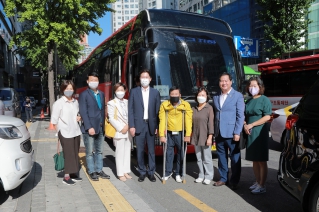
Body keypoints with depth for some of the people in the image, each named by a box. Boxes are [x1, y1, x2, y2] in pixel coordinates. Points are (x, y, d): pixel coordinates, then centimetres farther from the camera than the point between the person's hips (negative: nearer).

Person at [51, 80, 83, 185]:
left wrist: (78, 117, 3)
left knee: (75, 154, 11)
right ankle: (66, 177, 6)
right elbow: (54, 120, -6)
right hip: (65, 133, -6)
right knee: (68, 154, -4)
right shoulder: (58, 103, -7)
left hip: (76, 132, 6)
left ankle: (73, 174, 23)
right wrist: (59, 132, -6)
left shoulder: (75, 102, 8)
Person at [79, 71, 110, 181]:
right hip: (89, 128, -5)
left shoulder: (101, 94, 13)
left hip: (100, 128, 6)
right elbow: (83, 113, -12)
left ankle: (99, 170, 23)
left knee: (99, 151, 12)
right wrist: (89, 127, -17)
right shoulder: (84, 95, -6)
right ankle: (91, 172, 17)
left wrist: (103, 125, 8)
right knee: (90, 152, 5)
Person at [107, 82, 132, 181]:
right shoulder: (111, 103, -2)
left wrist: (128, 126, -7)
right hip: (119, 132, -5)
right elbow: (111, 119, -7)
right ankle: (120, 173, 7)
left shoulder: (127, 102, 11)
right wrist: (121, 128, -13)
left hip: (128, 131, 5)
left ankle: (126, 171, 20)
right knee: (120, 153, -1)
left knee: (127, 152, 10)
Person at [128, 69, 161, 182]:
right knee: (140, 150, 6)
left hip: (151, 125, 1)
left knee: (151, 150, 7)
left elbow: (158, 111, 4)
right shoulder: (134, 91, 4)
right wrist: (131, 126, -6)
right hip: (138, 125, -1)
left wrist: (157, 126, -2)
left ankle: (151, 172, 19)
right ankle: (142, 172, 20)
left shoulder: (155, 92, 6)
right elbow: (130, 110, 1)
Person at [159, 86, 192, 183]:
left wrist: (188, 135, -17)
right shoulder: (164, 105, -4)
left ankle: (179, 174, 21)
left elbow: (188, 120, -10)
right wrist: (162, 135, -13)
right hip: (169, 133, 1)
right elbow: (162, 120, -8)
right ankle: (168, 172, 26)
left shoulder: (186, 105, -6)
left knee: (181, 154, 6)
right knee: (169, 153, 9)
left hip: (181, 133, 0)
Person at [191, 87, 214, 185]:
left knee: (207, 158, 3)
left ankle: (208, 176, 15)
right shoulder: (194, 109, 9)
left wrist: (210, 137, -13)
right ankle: (201, 175, 23)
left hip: (205, 137, -5)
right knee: (199, 158, 12)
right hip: (196, 137, 5)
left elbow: (211, 123, -9)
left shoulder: (209, 108, -5)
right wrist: (190, 135, 12)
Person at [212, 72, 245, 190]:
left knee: (235, 158, 5)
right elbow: (215, 115, 13)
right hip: (219, 133, 5)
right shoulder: (216, 97, 12)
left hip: (231, 133, -5)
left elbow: (240, 116, -8)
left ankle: (234, 181, 17)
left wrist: (237, 132, -14)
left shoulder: (238, 96, -3)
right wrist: (214, 132, 7)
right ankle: (223, 178, 26)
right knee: (221, 157, 13)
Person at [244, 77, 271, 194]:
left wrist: (251, 125, -15)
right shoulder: (248, 101, 15)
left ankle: (262, 186, 4)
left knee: (261, 161, -2)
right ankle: (257, 182, 24)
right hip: (249, 133, 7)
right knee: (254, 160, 13)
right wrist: (245, 125, -2)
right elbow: (245, 116, 19)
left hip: (260, 133, -7)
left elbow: (267, 117, -14)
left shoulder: (264, 100, -5)